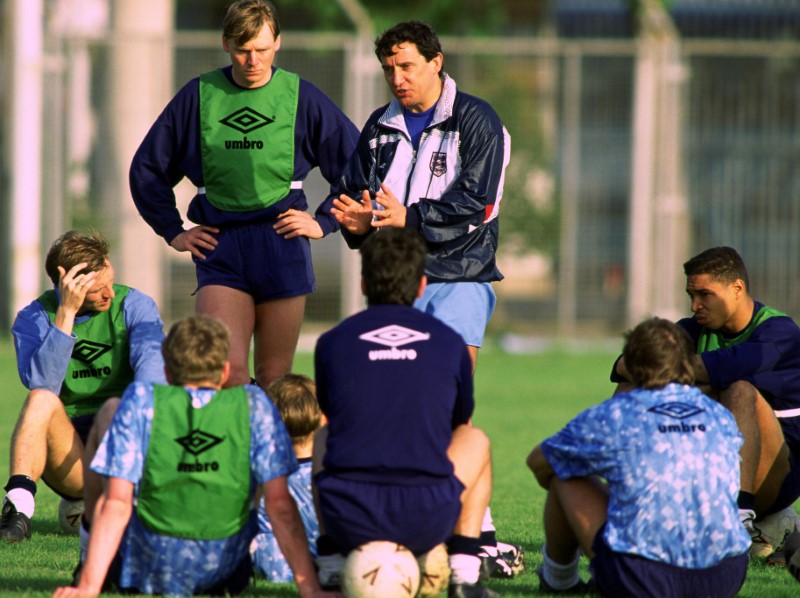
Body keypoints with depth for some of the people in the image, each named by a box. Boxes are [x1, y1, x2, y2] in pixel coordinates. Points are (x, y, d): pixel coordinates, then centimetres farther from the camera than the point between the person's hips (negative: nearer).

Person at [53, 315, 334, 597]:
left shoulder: (142, 401, -8)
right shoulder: (253, 405, -5)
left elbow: (116, 502, -15)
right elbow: (280, 504, -12)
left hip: (145, 571, -1)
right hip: (223, 573, 1)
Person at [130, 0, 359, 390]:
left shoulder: (300, 97, 4)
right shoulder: (199, 95, 6)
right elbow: (147, 168, 17)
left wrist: (324, 221, 4)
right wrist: (173, 232, 11)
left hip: (282, 244, 0)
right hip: (219, 247, 0)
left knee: (273, 379, 4)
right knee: (226, 370, -15)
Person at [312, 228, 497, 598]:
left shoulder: (331, 343, 9)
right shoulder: (450, 343, 10)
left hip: (348, 521, 1)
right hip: (427, 523, -1)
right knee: (476, 440, 29)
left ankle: (330, 564, 19)